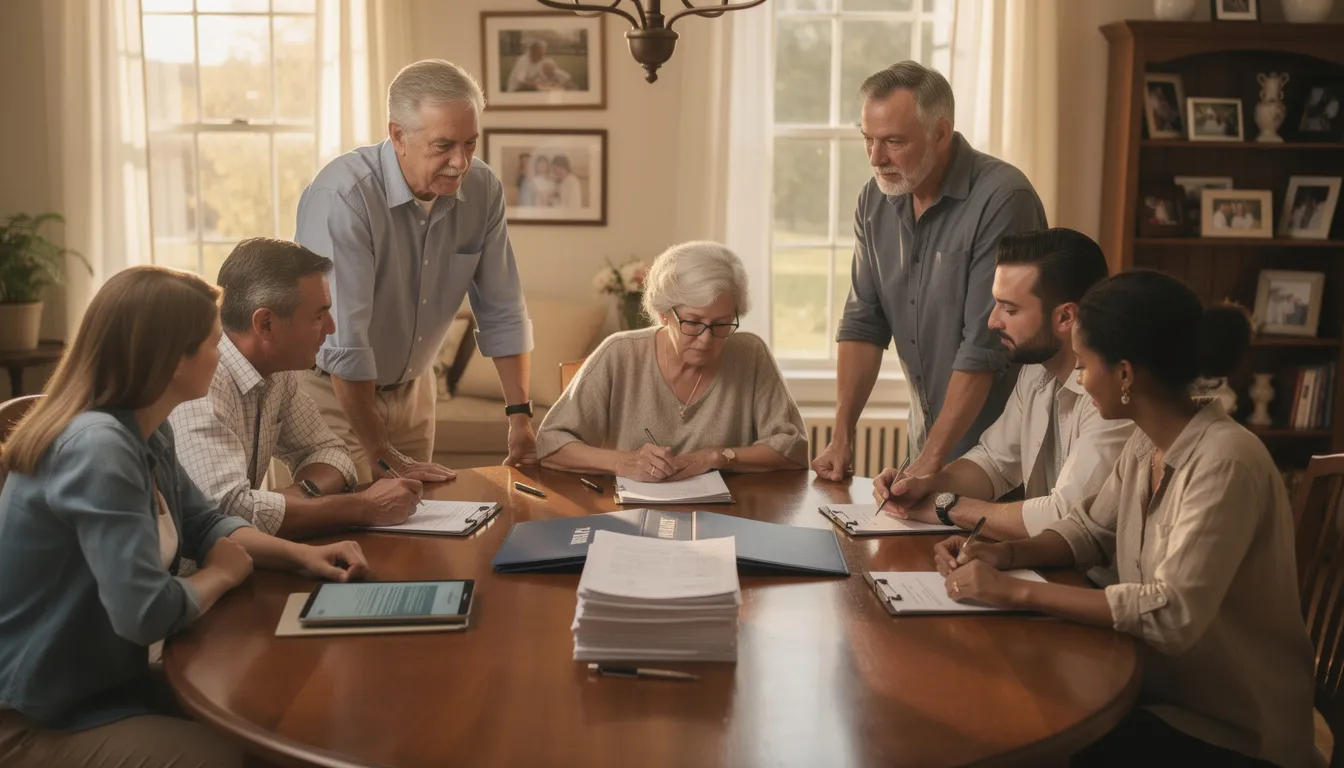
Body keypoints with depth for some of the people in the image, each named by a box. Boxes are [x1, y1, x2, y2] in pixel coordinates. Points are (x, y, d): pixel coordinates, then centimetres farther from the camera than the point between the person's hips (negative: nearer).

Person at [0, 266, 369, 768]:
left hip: (104, 683, 9)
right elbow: (147, 613, -33)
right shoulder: (98, 447, -29)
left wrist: (300, 554, -1)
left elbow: (203, 524, 16)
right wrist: (223, 574, -11)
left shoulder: (148, 433, 2)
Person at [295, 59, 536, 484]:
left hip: (412, 388, 5)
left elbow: (501, 313, -2)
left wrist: (520, 417, -6)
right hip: (330, 391, -5)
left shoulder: (482, 189, -9)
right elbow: (343, 342, -28)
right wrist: (382, 454, -23)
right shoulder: (343, 195, -28)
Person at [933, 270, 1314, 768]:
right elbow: (1090, 530, 13)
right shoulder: (1146, 443, 1)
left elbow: (1174, 614, -32)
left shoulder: (1225, 462, -26)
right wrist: (1003, 555, -6)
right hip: (1158, 690, 7)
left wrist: (1016, 592, -30)